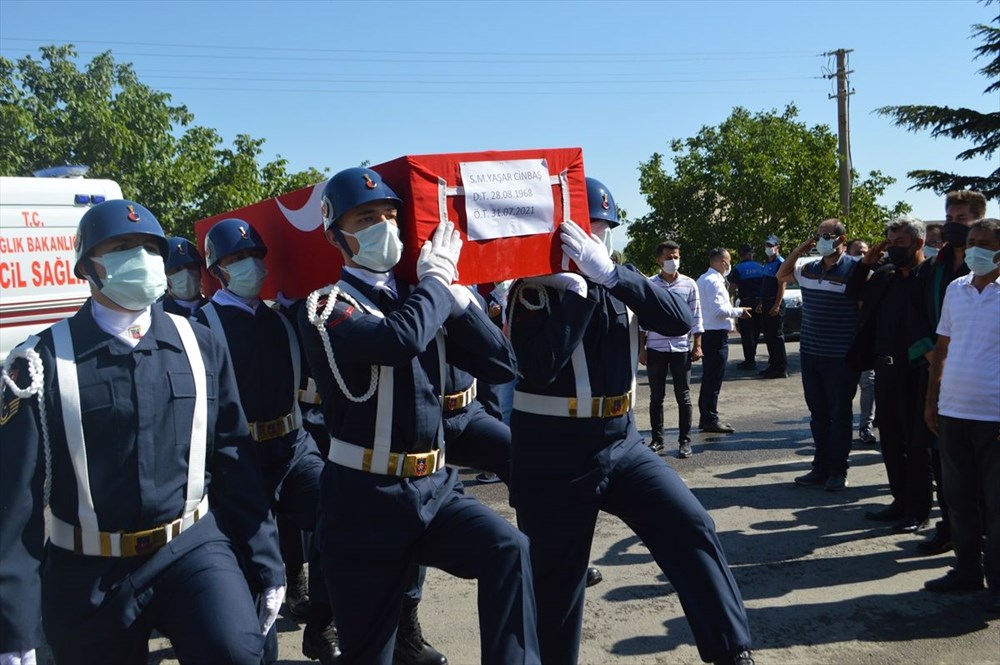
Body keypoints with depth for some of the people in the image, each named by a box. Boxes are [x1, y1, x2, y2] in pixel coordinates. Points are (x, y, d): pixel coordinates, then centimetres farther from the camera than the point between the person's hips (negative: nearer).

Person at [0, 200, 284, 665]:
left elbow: (234, 461, 4)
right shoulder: (44, 361, -7)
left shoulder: (200, 347, 1)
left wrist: (265, 564, 4)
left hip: (195, 546, 1)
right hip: (89, 574, 0)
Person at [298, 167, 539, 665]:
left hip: (434, 487, 4)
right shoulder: (325, 307, -9)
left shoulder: (421, 299, 9)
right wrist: (437, 276, -13)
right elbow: (401, 339, -31)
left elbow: (499, 365, 2)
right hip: (365, 501, -4)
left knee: (509, 549, -25)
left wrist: (452, 291, -5)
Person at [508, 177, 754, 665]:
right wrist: (577, 289, -22)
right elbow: (540, 367, -25)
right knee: (556, 583, 7)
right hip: (553, 456, -4)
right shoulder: (532, 289, -8)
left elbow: (679, 320, -11)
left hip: (621, 444, 4)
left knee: (692, 528, -10)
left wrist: (610, 272, -22)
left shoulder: (617, 282, 7)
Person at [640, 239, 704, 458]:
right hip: (655, 348, 0)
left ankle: (685, 441, 12)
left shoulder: (689, 284, 1)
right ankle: (657, 439, 19)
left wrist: (697, 345, 0)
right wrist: (641, 348, 0)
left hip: (681, 348, 0)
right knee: (656, 396, 8)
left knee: (683, 397, 5)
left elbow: (696, 317, 5)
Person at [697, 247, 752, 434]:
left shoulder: (703, 280, 16)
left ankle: (705, 417, 22)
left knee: (708, 377, 15)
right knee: (714, 379, -5)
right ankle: (710, 420, -1)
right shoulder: (714, 281, -16)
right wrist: (739, 311, -8)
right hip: (716, 334, -10)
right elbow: (719, 309, -21)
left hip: (707, 333, 10)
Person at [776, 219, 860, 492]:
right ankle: (821, 468, 22)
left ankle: (838, 471, 15)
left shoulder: (854, 270, -10)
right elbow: (782, 275, 25)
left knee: (839, 414, 5)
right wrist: (799, 250, 10)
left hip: (840, 357, -6)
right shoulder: (809, 268, 9)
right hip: (810, 353, 6)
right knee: (818, 413, 13)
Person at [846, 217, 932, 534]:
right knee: (891, 440, 15)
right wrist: (866, 261, 9)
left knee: (916, 443, 4)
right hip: (885, 368, 7)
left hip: (915, 372, -7)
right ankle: (900, 500, 27)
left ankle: (918, 510, 15)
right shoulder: (885, 274, 9)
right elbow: (853, 293, 21)